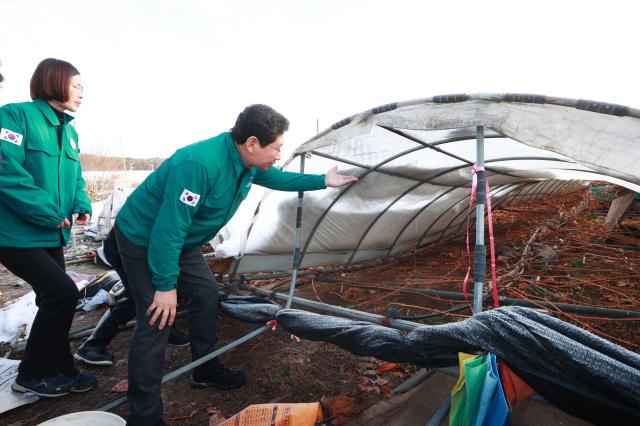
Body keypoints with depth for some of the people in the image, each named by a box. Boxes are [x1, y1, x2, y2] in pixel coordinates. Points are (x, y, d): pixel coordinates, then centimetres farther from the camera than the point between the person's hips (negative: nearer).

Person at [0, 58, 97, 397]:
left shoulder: (69, 130, 13)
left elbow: (75, 177, 18)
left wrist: (82, 205, -2)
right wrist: (49, 214, -21)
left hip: (50, 234, 8)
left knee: (54, 299, 11)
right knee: (63, 293, -11)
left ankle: (59, 371, 27)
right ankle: (31, 375, 10)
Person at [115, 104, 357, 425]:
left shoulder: (249, 162, -8)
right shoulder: (198, 164, -37)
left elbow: (278, 178, 13)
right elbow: (169, 228, -34)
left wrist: (323, 181, 14)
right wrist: (165, 285, -28)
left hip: (181, 241, 9)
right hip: (143, 239, -9)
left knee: (206, 293, 10)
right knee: (157, 319, -11)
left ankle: (205, 369, 29)